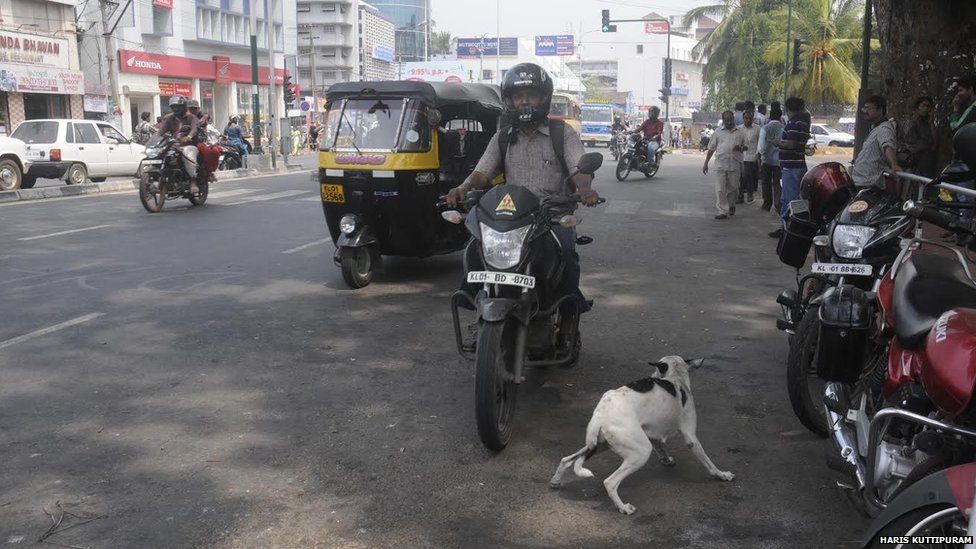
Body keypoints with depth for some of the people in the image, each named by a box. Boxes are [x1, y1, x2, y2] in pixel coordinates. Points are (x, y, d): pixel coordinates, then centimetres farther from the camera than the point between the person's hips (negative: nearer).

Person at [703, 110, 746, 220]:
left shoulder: (739, 133, 11)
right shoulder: (718, 132, 9)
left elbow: (745, 146, 19)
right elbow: (711, 149, 10)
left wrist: (740, 148, -5)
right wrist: (706, 163, 6)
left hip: (734, 165, 1)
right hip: (720, 164, -1)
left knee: (733, 188, 7)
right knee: (720, 189, -6)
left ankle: (731, 205, 33)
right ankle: (723, 211, -2)